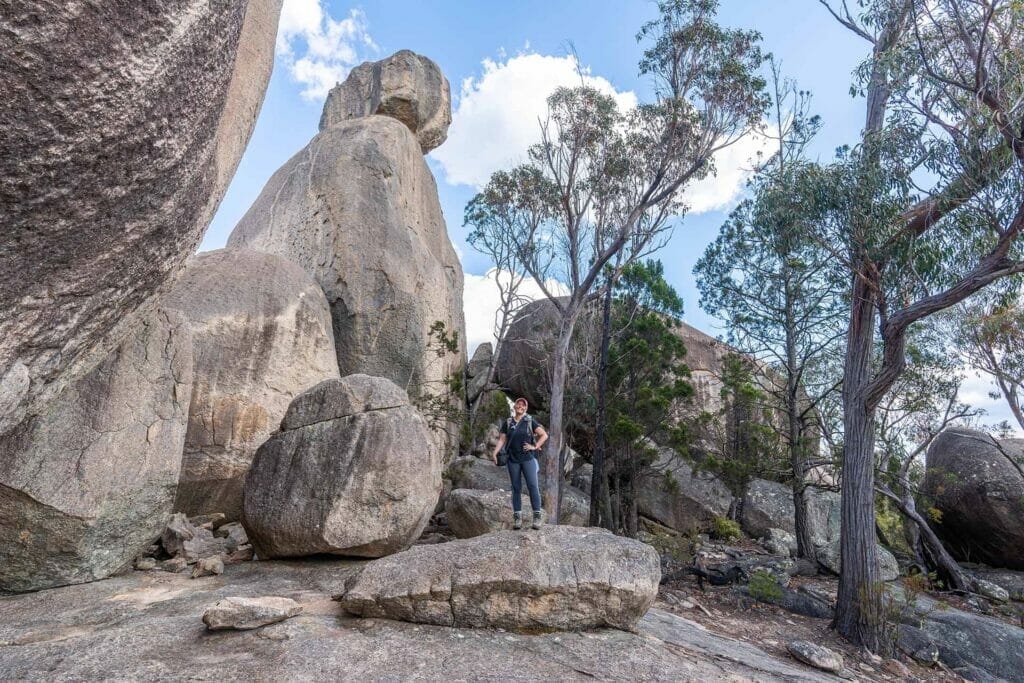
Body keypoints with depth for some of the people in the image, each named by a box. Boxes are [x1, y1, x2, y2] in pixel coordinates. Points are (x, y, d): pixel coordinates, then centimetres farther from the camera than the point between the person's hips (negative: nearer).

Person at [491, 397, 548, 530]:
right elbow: (502, 440, 7)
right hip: (513, 460, 2)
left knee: (532, 485, -10)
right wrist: (494, 453, -6)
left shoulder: (530, 421, 3)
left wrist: (535, 447, -7)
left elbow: (544, 435, 1)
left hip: (528, 458, -2)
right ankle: (517, 517, 9)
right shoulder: (508, 423, 10)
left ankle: (538, 515, -5)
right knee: (516, 488, 5)